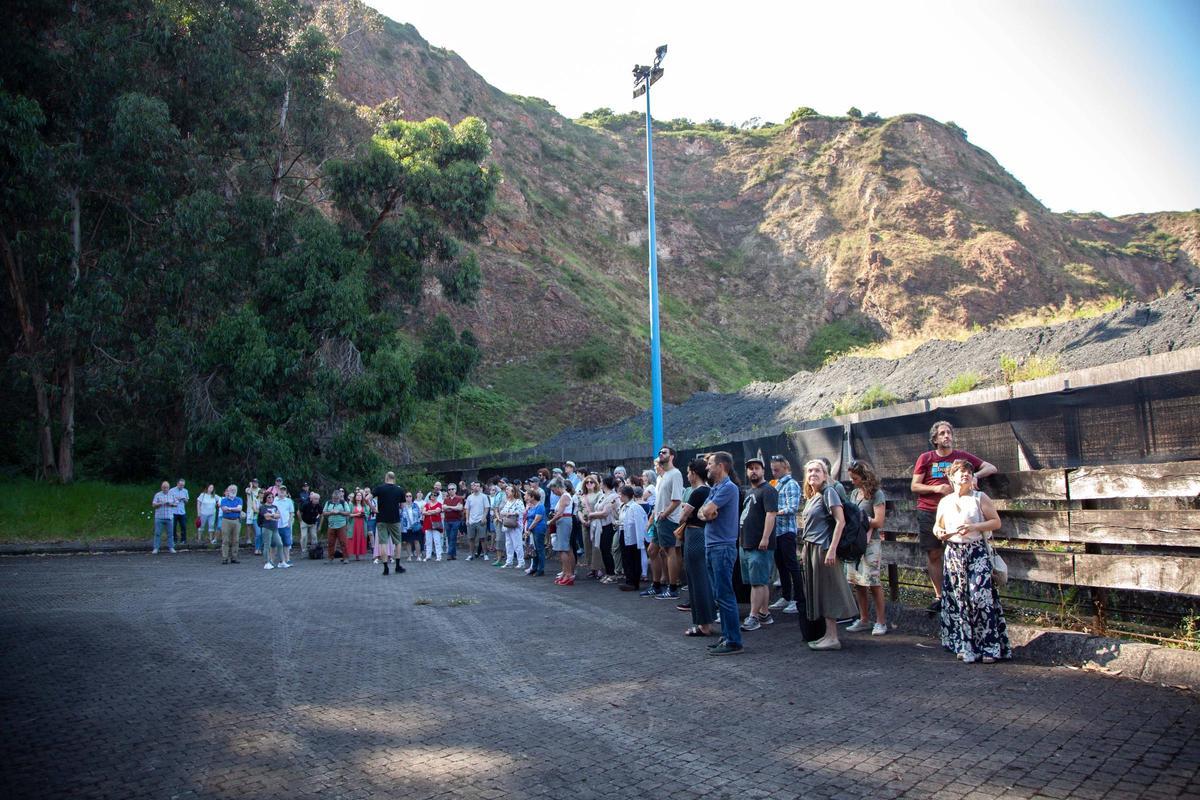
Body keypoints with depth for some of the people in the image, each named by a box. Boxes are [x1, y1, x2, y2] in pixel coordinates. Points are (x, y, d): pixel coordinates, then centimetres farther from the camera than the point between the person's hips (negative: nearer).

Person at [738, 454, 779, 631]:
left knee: (758, 583, -8)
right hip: (746, 544, 10)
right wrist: (743, 539, 23)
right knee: (761, 582, 14)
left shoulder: (768, 490, -10)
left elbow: (771, 514, -20)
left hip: (760, 546, -10)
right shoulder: (750, 492, 20)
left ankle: (753, 617, -9)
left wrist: (765, 538, -26)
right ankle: (764, 614, 20)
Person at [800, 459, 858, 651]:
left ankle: (832, 638, -2)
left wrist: (832, 550, -22)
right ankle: (828, 634, 16)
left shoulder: (829, 492, -10)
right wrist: (805, 550, 16)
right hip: (811, 549, 8)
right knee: (817, 592, 10)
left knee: (827, 591, -6)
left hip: (823, 548, -8)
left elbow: (840, 521, -17)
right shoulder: (811, 497, 15)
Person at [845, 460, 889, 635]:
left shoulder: (876, 494, -7)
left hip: (870, 543, -6)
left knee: (873, 582, -4)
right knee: (857, 582, 6)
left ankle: (881, 621, 6)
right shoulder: (854, 493, 13)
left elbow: (878, 522, -12)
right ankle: (863, 619, 16)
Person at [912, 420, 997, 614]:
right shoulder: (925, 458, 6)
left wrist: (975, 475, -11)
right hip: (928, 512, 0)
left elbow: (991, 468, 9)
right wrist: (936, 488, -13)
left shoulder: (961, 456, 8)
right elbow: (914, 486, 3)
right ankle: (939, 596, 11)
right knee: (933, 554, 3)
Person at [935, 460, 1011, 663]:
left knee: (980, 596, -12)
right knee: (959, 600, 4)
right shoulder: (945, 502, 11)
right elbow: (937, 525, 21)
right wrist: (939, 532, -2)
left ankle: (989, 646, -4)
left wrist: (974, 527, -15)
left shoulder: (980, 498, 1)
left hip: (977, 551, -3)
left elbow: (996, 522, -2)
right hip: (954, 553, 4)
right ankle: (965, 646, 13)